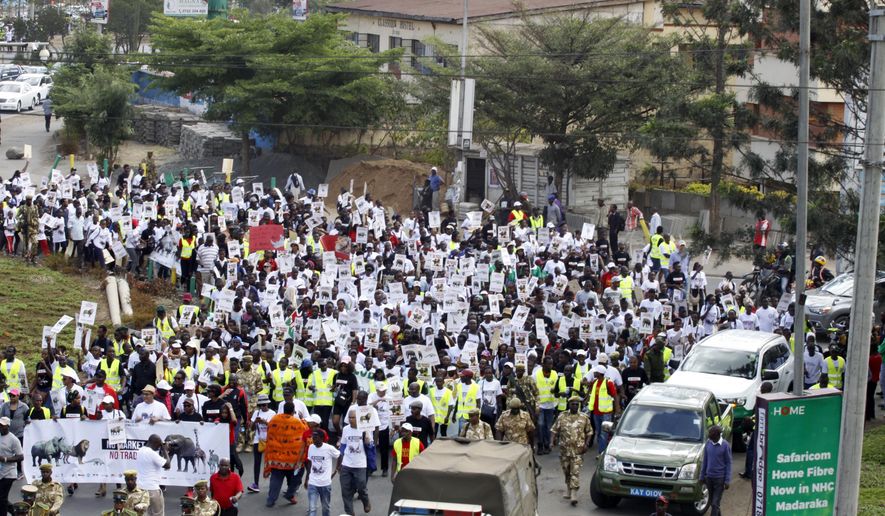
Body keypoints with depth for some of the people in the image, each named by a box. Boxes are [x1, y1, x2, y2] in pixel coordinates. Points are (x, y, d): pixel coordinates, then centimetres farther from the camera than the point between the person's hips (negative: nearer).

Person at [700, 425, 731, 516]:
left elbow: (728, 463, -8)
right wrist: (702, 476, 12)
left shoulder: (725, 445, -12)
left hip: (720, 478, -5)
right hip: (709, 477, 5)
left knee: (715, 503, -7)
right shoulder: (708, 443, 1)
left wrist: (727, 480, -10)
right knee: (712, 502, 16)